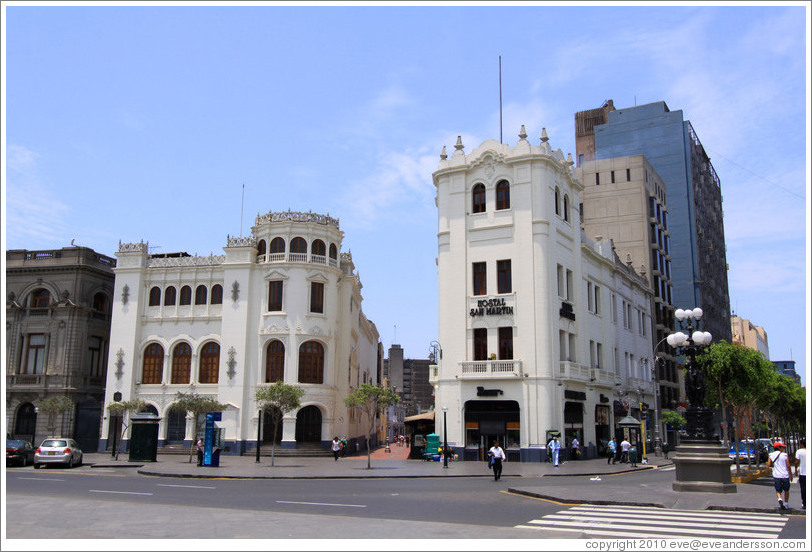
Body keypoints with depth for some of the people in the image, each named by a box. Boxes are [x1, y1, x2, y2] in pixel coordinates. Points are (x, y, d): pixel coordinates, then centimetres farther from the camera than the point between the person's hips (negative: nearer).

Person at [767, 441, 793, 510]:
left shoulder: (771, 455, 3)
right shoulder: (785, 455, -4)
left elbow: (768, 465, -2)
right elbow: (788, 466, -7)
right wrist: (791, 474, 3)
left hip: (776, 476, 1)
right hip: (785, 475, -1)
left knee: (778, 490, 7)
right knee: (786, 490, 18)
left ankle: (780, 499, -22)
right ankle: (786, 504, 21)